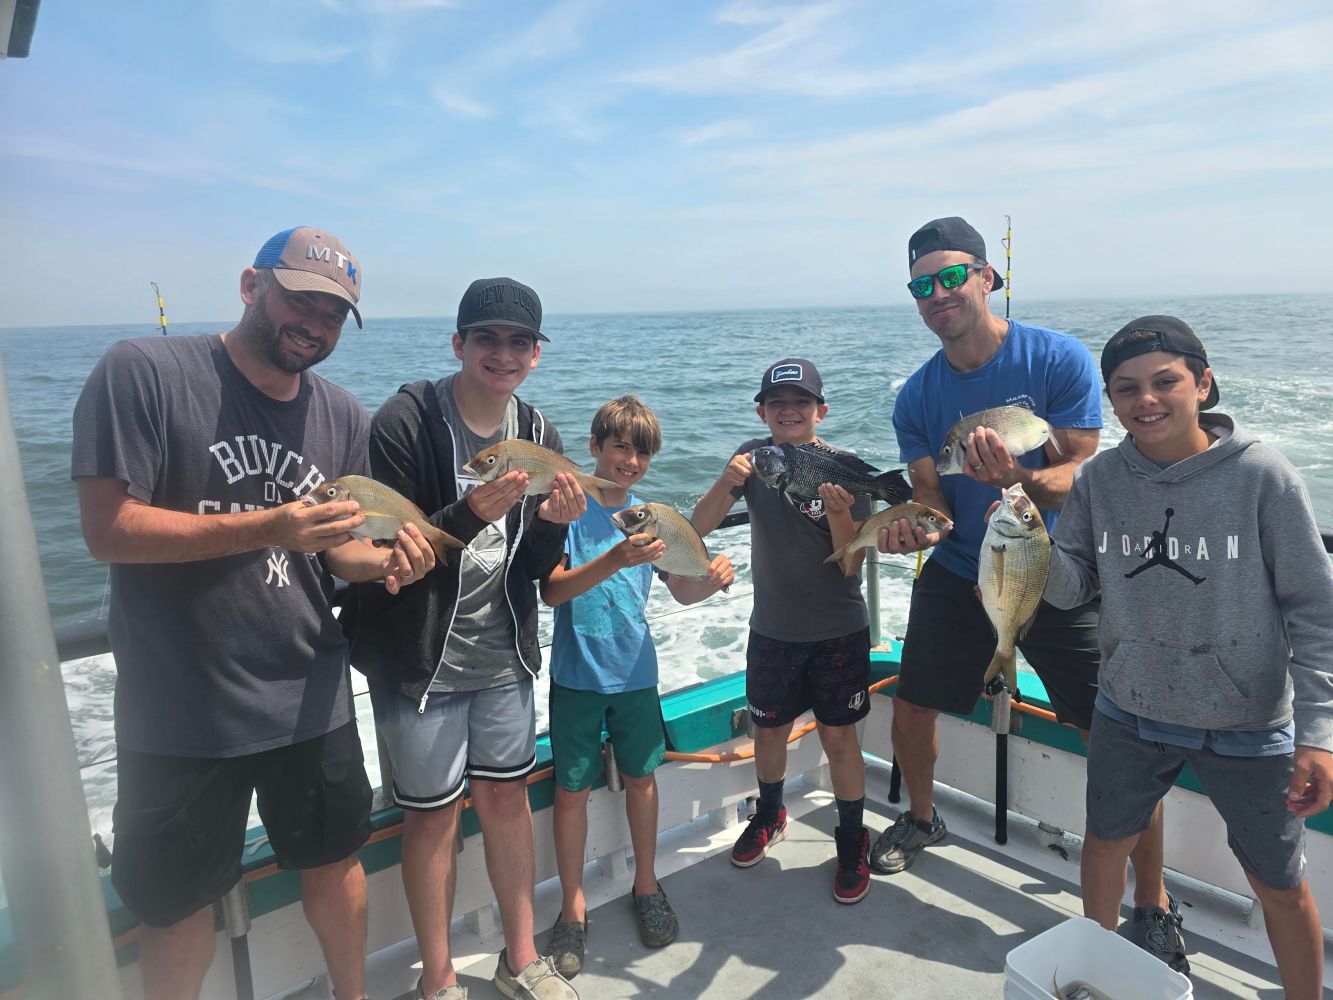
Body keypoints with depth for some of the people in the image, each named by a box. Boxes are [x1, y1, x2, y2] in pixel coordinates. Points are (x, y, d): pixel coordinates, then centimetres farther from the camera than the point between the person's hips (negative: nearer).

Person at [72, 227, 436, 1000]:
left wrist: (386, 561, -16)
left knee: (335, 860, 19)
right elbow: (108, 529, -18)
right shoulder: (142, 373, -13)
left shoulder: (344, 417, 2)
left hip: (310, 698, 4)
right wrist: (266, 527, -29)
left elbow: (336, 549, 7)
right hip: (180, 709, -4)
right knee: (178, 898, 15)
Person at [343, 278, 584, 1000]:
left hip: (504, 655, 5)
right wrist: (471, 514, -33)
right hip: (419, 660, -4)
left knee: (507, 796, 15)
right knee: (434, 813, 8)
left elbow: (534, 568, 4)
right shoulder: (404, 423, -16)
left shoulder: (538, 435, 1)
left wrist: (553, 522, -18)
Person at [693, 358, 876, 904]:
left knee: (839, 737, 4)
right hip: (772, 629, 3)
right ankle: (769, 816, 43)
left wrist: (838, 513, -33)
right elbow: (698, 527, -13)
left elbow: (851, 564, -15)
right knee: (770, 728, 17)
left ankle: (852, 843, 25)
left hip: (838, 632, -3)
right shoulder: (755, 456, -6)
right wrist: (726, 483, -32)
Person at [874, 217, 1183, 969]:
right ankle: (922, 820, 42)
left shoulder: (1060, 360, -14)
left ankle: (1155, 910, 13)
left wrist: (1019, 480, -38)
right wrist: (916, 526, -27)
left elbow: (1081, 476, -17)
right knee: (911, 709, 11)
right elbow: (933, 500, -4)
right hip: (960, 573, 4)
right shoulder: (917, 397, -4)